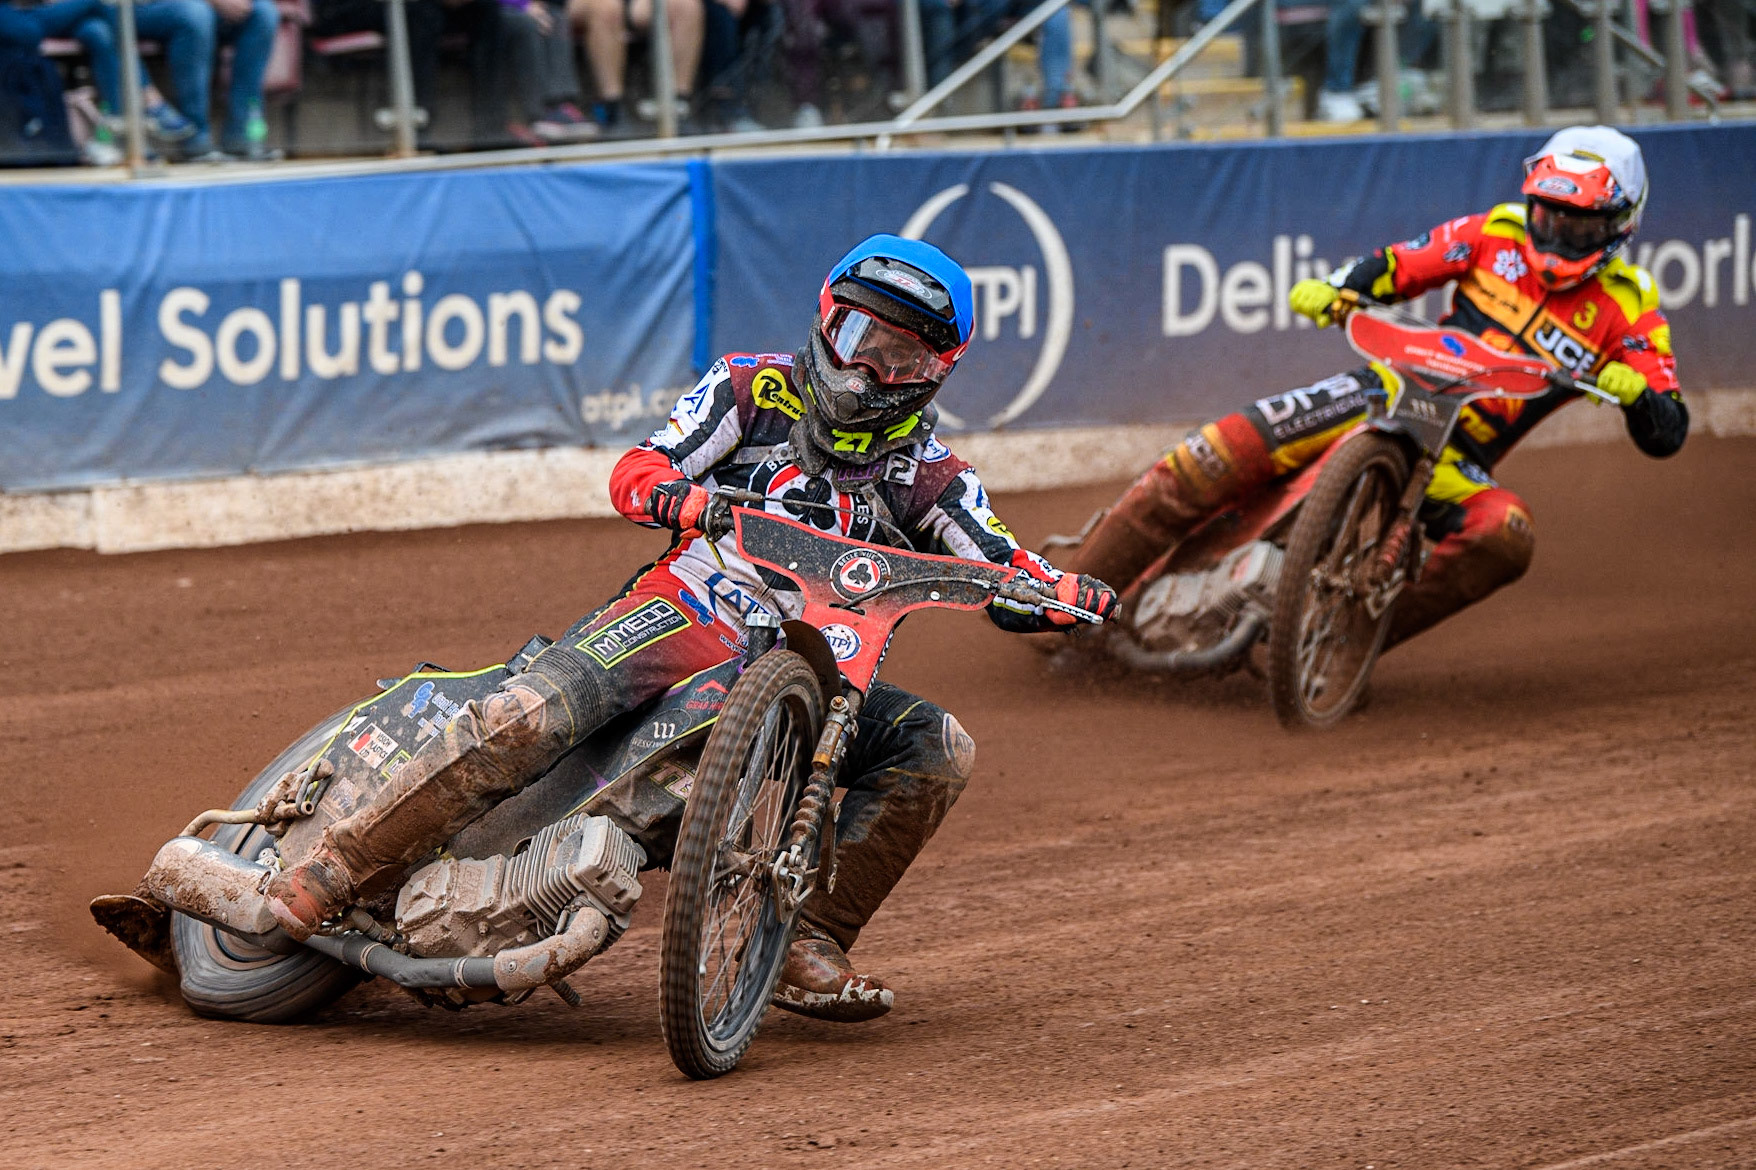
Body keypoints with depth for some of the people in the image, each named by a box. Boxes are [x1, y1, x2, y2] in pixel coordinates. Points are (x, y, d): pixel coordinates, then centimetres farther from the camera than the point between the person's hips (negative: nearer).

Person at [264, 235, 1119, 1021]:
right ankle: (335, 867, -23)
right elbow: (633, 470, -1)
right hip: (686, 611, -3)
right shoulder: (754, 390, 7)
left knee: (937, 746, -18)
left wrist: (1057, 591, -18)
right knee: (529, 715, -29)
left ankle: (808, 948, -17)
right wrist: (672, 492, -26)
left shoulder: (927, 473, 12)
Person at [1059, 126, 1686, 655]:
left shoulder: (1627, 309, 0)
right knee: (1227, 447, -20)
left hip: (1458, 458, -1)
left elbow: (1665, 436, -3)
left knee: (1505, 537, -36)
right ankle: (1071, 593, -12)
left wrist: (1637, 392, -26)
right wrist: (1332, 288, -13)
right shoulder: (1499, 235, 5)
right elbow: (1395, 265, 9)